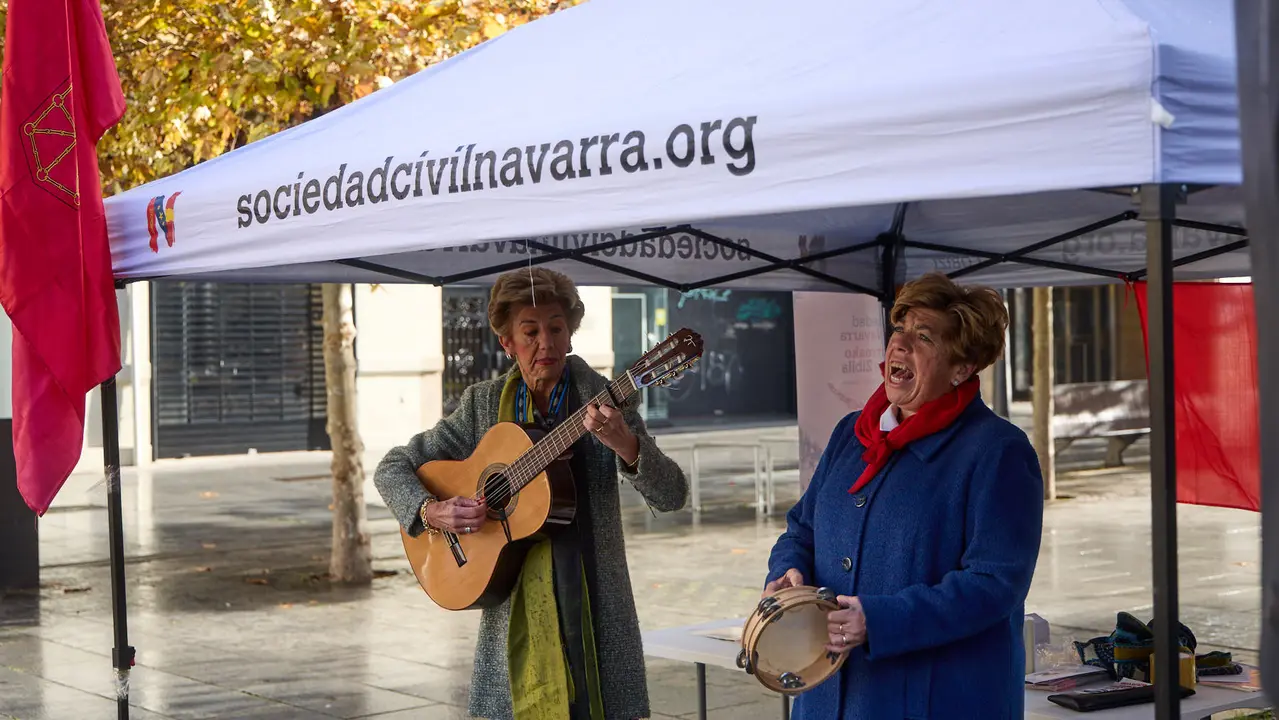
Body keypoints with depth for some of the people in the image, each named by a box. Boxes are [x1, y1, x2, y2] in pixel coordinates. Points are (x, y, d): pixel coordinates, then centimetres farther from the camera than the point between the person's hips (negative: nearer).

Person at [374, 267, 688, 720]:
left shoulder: (603, 399, -3)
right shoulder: (483, 405, 3)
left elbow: (672, 497, -11)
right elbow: (392, 468, 8)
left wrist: (623, 444, -30)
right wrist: (430, 512, -12)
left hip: (595, 610, -1)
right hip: (513, 613, 1)